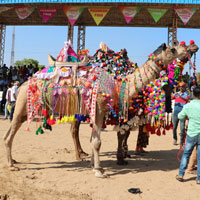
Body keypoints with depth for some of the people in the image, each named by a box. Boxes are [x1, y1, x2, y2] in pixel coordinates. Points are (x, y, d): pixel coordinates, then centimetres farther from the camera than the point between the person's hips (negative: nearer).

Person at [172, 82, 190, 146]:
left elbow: (187, 99, -21)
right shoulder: (177, 93, 11)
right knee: (174, 127, 9)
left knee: (182, 128, -6)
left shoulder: (187, 94, -1)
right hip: (175, 113, 3)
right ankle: (175, 139, 29)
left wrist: (180, 97, -37)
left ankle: (181, 142, 3)